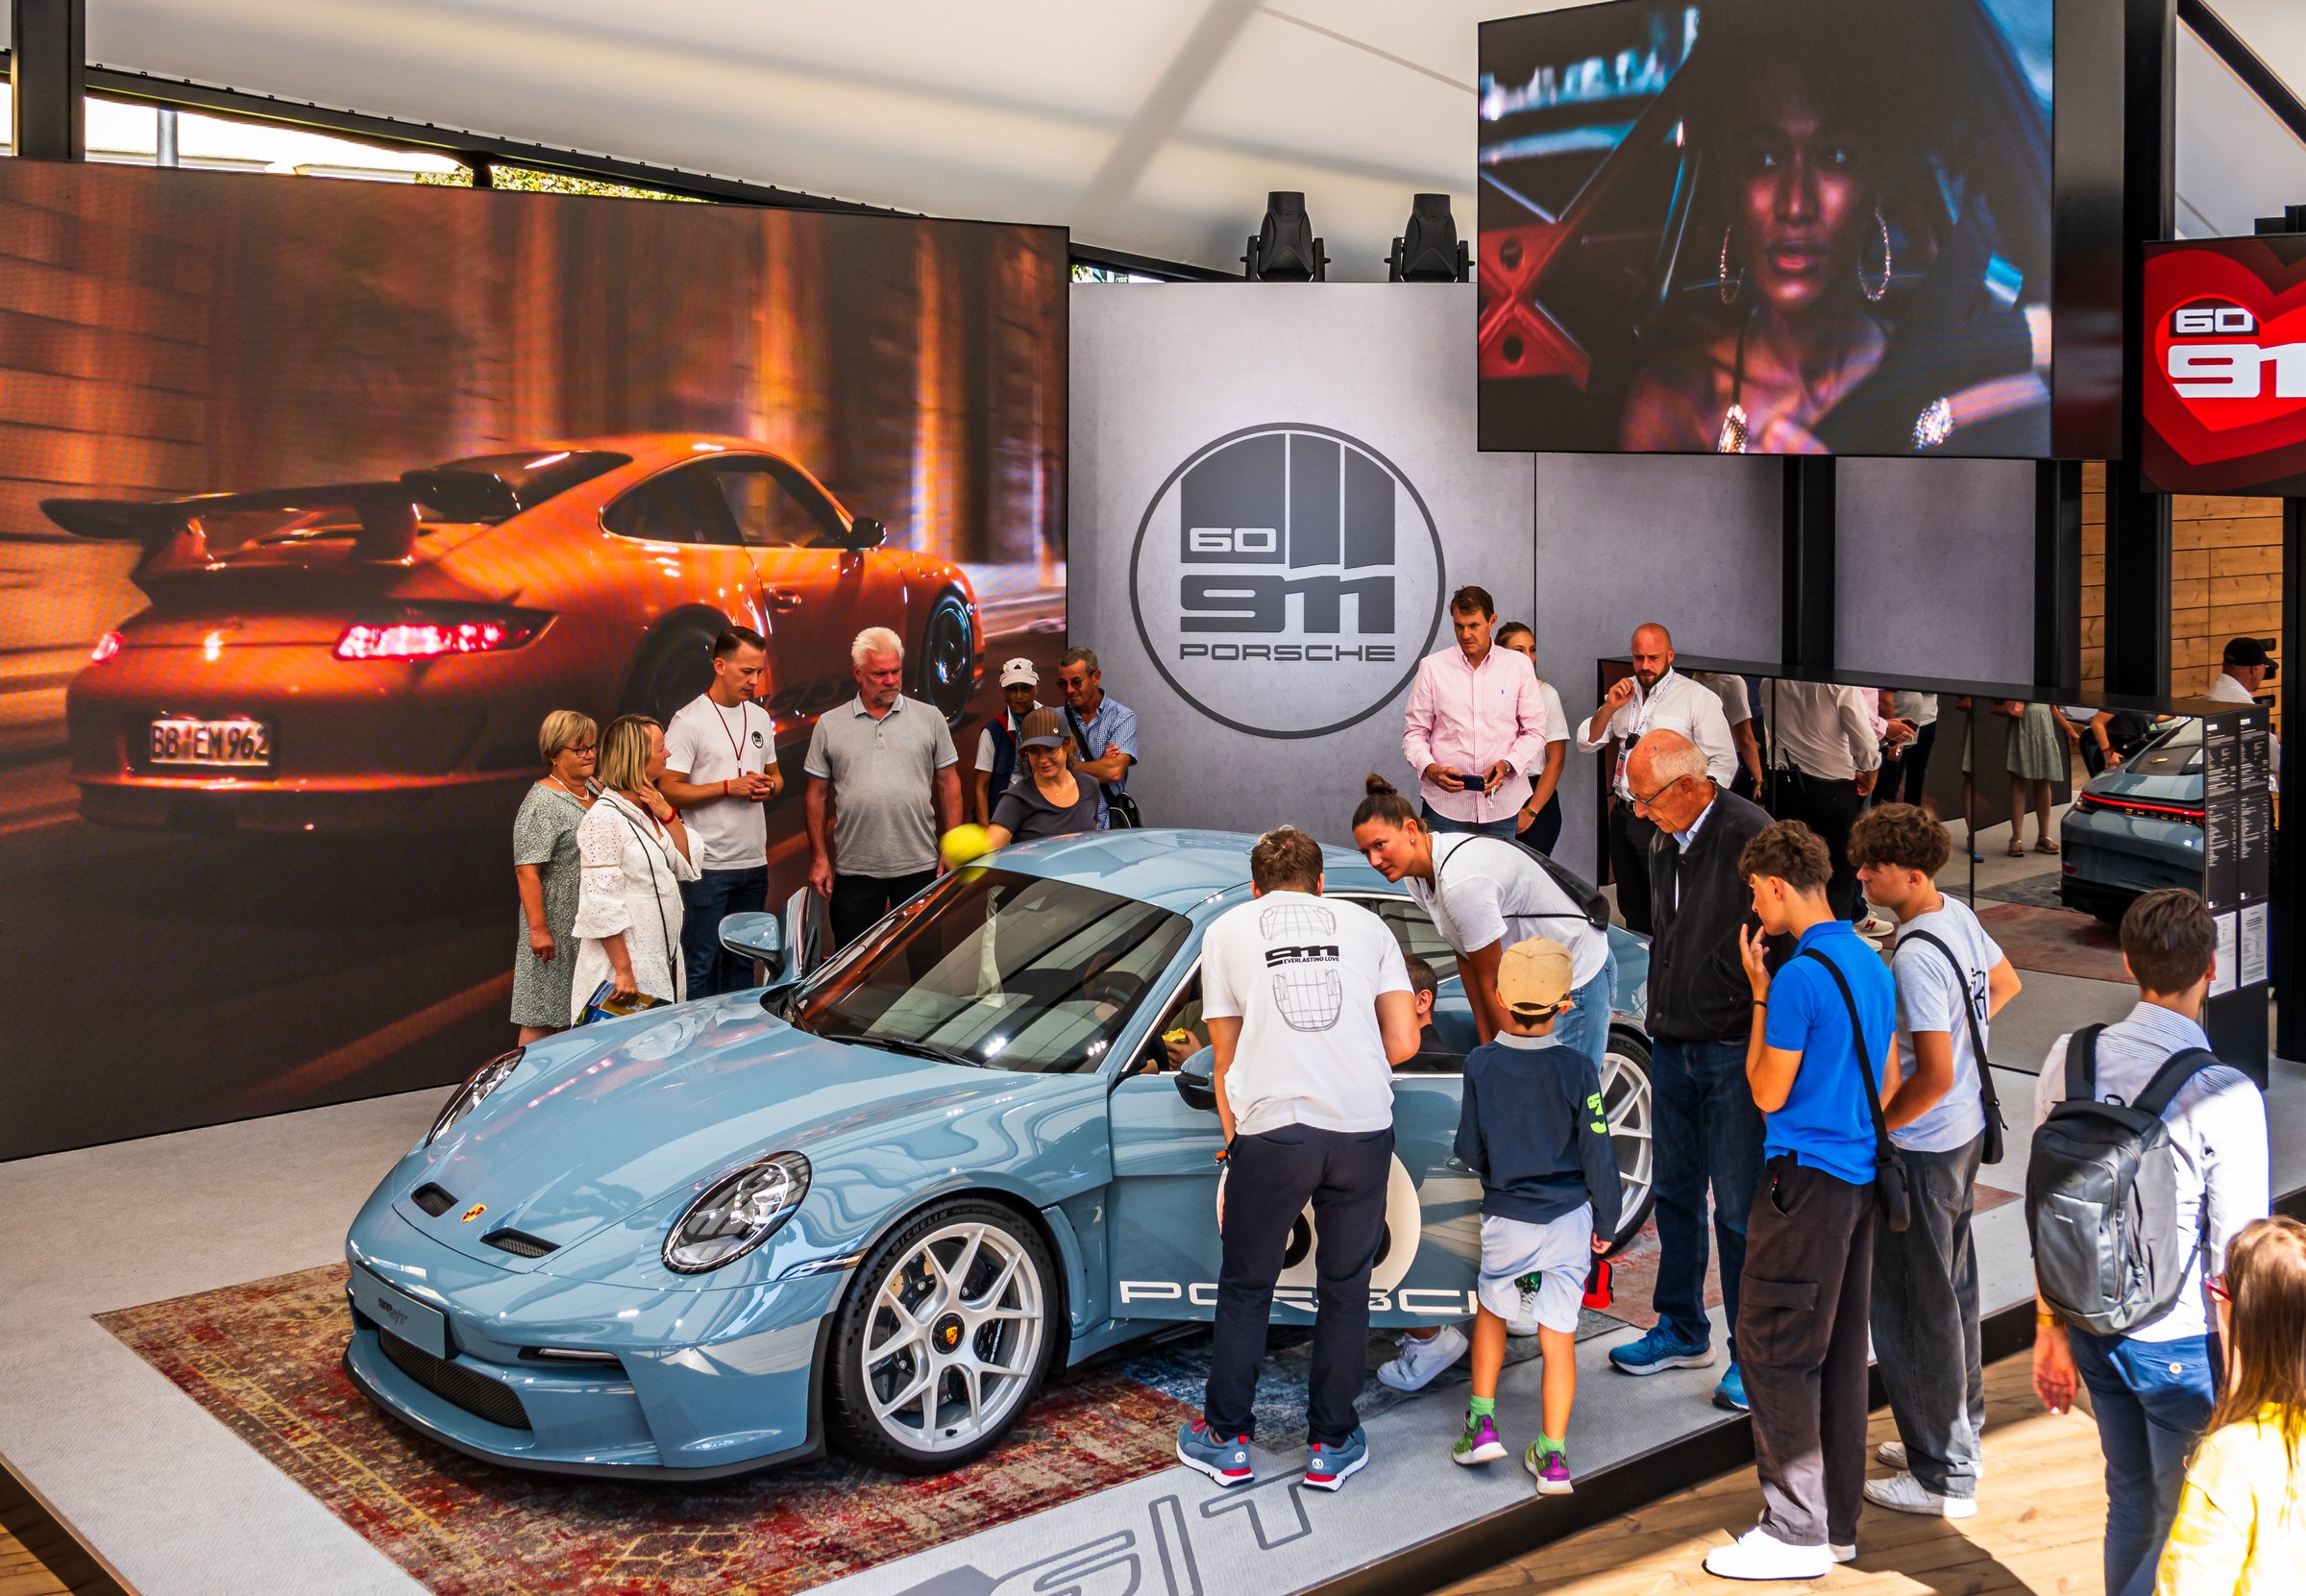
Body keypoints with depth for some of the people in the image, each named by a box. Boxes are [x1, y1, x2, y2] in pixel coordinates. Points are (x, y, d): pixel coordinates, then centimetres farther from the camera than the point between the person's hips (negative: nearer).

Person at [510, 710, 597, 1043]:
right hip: (559, 927, -8)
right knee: (542, 1017, -3)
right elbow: (527, 870, -17)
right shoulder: (542, 803, -12)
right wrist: (538, 929, -21)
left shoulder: (594, 789, 11)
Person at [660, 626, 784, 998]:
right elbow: (669, 789, -13)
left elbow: (775, 775, 22)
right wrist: (729, 788, -19)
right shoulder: (689, 721, -10)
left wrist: (769, 786, -2)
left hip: (754, 862, 7)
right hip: (708, 865, -7)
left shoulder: (760, 718, 12)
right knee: (700, 963, -2)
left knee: (743, 960, 15)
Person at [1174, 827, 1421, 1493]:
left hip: (1272, 1130, -1)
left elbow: (1226, 1058, 15)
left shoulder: (1227, 928, 15)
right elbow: (1404, 1043, 10)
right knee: (1345, 1289, 16)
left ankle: (1227, 1440, 25)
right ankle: (1333, 1445, 23)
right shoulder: (1364, 922, 17)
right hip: (1364, 1127, 1)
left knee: (1245, 1289, 15)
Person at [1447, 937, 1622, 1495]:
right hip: (1569, 1219, 0)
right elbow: (1598, 1156, -6)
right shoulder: (1577, 1069, -11)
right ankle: (1552, 1457, 11)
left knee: (1491, 1311, 24)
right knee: (1558, 1336, 7)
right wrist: (1605, 1223, 7)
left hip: (1505, 1220, 0)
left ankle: (1482, 1422, 21)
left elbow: (1469, 1150, -1)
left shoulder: (1480, 1064, -9)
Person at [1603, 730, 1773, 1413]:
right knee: (1675, 1190, 16)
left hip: (1734, 1051, -8)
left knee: (1738, 1205, -1)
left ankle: (1753, 1354, 12)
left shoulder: (1749, 834, -15)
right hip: (1673, 1047, 8)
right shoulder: (1663, 843, 10)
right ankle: (1682, 1331, 30)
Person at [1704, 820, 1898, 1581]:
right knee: (1839, 1353, 14)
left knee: (1774, 1352, -3)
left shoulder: (1799, 977, -18)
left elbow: (1768, 1093, -11)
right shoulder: (1872, 963, 10)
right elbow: (1890, 1081, 17)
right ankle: (1836, 1520, 21)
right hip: (1860, 1177, 9)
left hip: (1806, 1179, -9)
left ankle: (1796, 1532, 1)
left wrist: (1759, 995, -4)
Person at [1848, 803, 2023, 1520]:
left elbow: (1935, 1075, -28)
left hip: (1925, 1148, -10)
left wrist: (1874, 1128, -16)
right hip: (1966, 1133, 10)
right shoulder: (1958, 916, 2)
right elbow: (2005, 984, 21)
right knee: (1953, 1286, 22)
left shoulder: (1915, 958, -27)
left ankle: (1943, 1475, 12)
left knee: (1913, 1306, 2)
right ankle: (1962, 1430, 37)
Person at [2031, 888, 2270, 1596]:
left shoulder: (2069, 1060, -7)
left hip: (2093, 1326, 5)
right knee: (2186, 1532, 13)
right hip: (2183, 1347, -5)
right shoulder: (2227, 1099, -23)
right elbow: (2236, 1258, -17)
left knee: (2129, 1504, 23)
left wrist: (2052, 1329, 13)